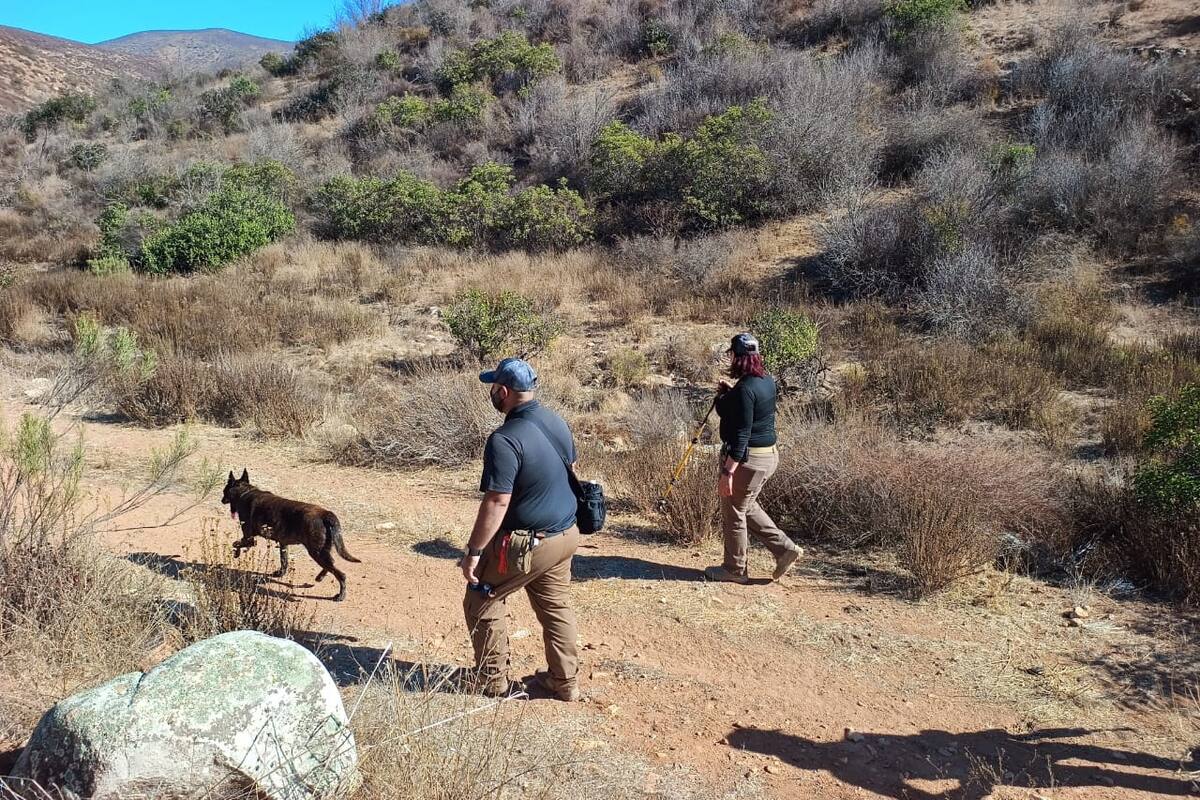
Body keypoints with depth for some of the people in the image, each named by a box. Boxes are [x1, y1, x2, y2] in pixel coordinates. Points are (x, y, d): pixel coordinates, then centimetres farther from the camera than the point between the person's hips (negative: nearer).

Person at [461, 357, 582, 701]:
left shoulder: (505, 439, -25)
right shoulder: (557, 422, 0)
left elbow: (497, 503, -26)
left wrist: (473, 551, -18)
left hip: (528, 543, -8)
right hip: (566, 533, 8)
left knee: (481, 601, 12)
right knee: (557, 606, 20)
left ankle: (494, 682, 22)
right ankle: (564, 682, 29)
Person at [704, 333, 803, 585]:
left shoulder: (744, 389, -23)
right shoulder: (767, 381, 5)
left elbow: (741, 435, -25)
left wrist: (727, 472, -23)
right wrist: (727, 393, 11)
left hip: (747, 459, -9)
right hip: (769, 454, 10)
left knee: (734, 514, 8)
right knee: (747, 507, 26)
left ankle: (734, 570, 23)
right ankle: (784, 548, 23)